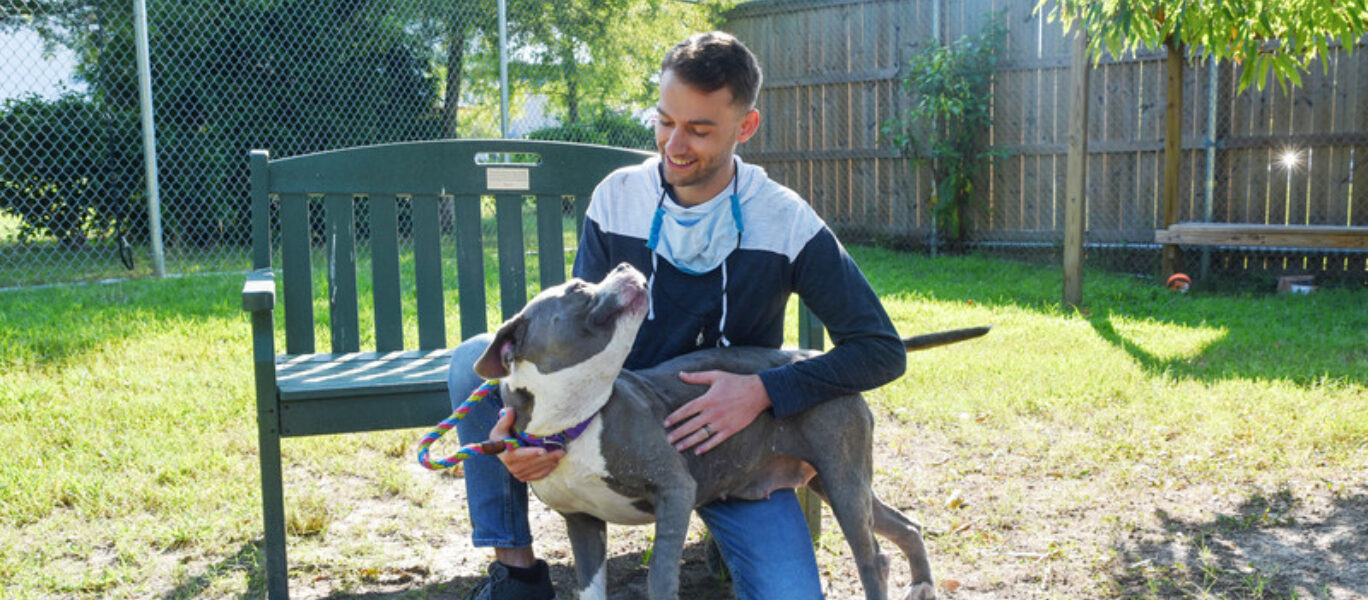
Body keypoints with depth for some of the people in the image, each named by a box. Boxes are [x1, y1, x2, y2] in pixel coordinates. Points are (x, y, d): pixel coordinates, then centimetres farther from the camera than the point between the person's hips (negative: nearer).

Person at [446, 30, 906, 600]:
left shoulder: (786, 222, -14)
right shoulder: (616, 198, -7)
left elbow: (882, 350, -14)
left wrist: (763, 391, -26)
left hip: (730, 442, -2)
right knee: (477, 359, -16)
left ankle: (728, 534, 11)